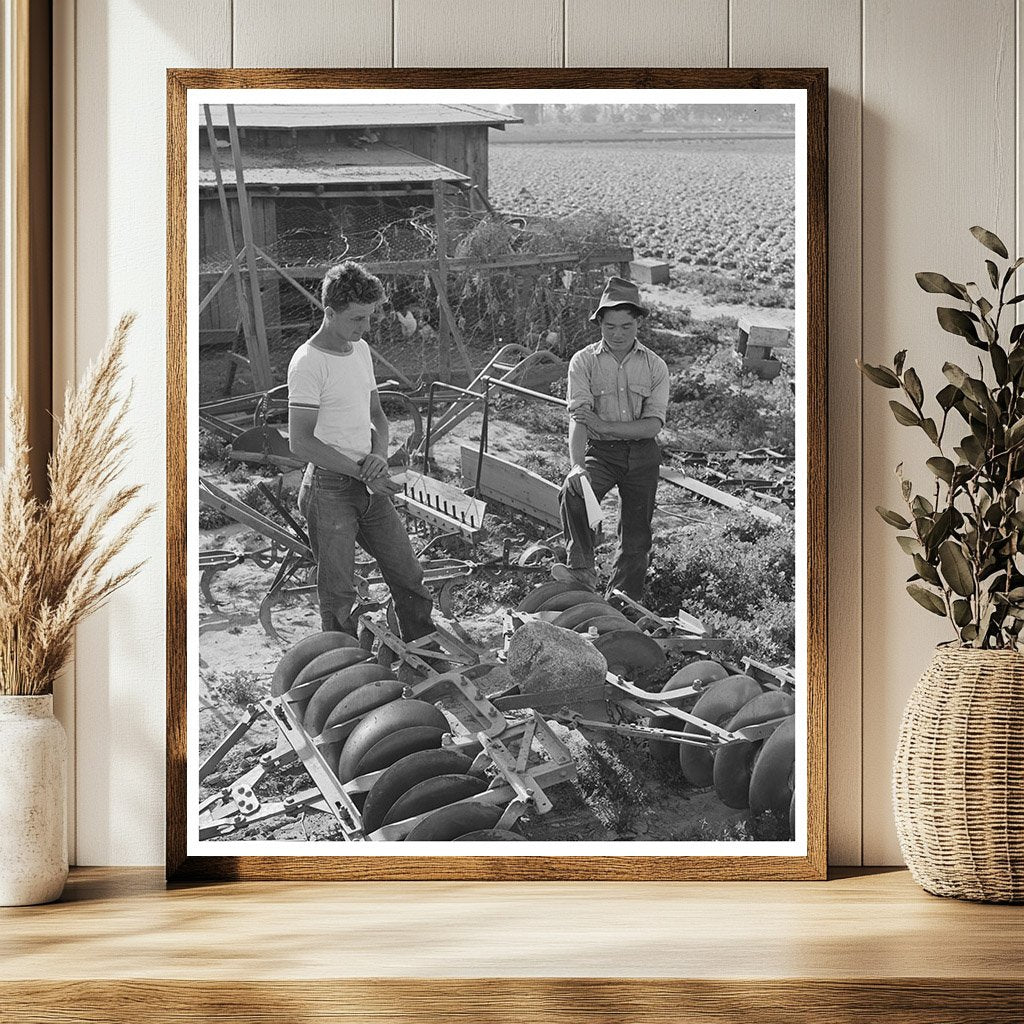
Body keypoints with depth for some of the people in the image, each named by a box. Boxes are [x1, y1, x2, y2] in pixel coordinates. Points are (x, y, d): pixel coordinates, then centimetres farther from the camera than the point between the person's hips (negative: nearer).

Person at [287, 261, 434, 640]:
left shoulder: (360, 350, 9)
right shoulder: (308, 363, -16)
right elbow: (300, 442, -18)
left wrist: (379, 455, -3)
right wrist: (360, 470, -18)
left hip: (370, 485, 7)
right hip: (330, 487, -7)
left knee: (408, 576, 11)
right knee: (338, 594, 1)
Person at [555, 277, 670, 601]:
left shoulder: (654, 366, 1)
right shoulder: (584, 361, -3)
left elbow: (653, 425, -7)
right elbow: (578, 417, -14)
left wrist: (602, 425, -17)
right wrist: (577, 465, -31)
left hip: (642, 455, 2)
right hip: (600, 452, -2)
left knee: (636, 532, 4)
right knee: (574, 492, -32)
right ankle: (582, 569, -28)